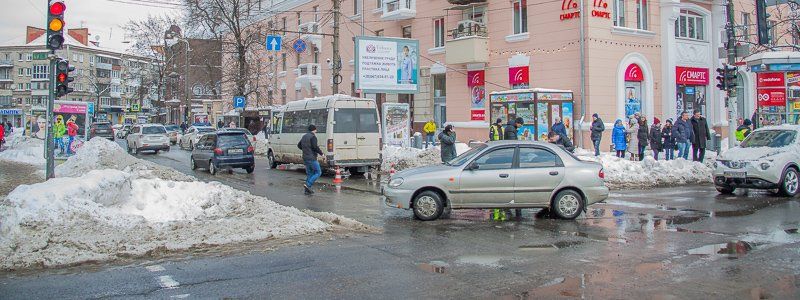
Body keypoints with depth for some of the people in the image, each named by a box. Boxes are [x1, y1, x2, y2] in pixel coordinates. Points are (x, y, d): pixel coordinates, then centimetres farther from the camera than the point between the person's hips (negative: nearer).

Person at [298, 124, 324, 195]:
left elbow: (299, 145, 24)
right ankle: (307, 185, -13)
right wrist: (321, 153, -10)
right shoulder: (313, 137, -13)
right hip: (312, 158, -9)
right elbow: (315, 147, -23)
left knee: (309, 173, 14)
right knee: (318, 172, -1)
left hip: (305, 158, 9)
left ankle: (307, 190, 11)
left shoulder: (304, 136, 15)